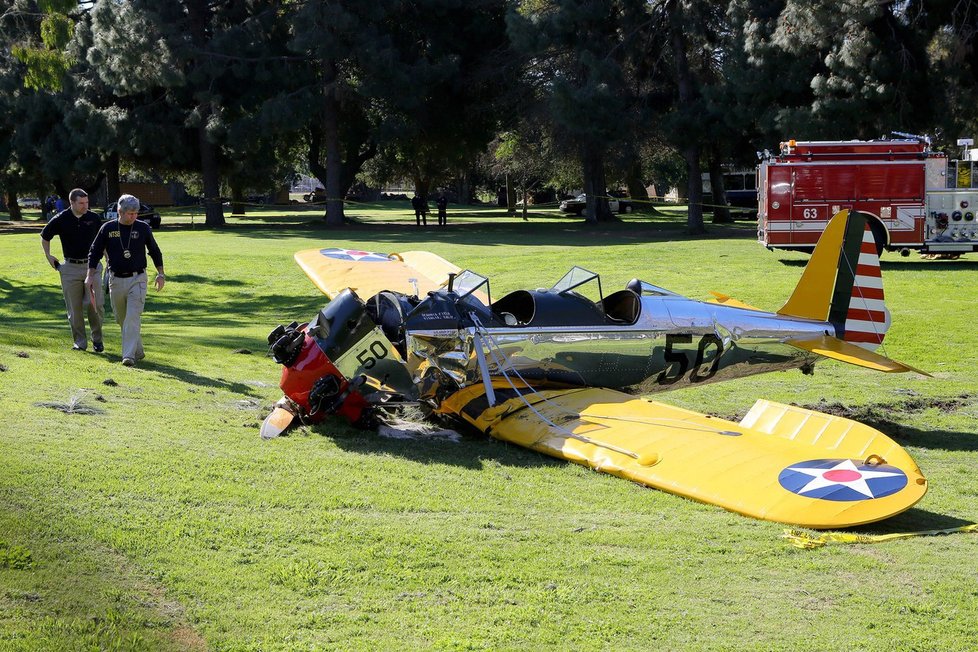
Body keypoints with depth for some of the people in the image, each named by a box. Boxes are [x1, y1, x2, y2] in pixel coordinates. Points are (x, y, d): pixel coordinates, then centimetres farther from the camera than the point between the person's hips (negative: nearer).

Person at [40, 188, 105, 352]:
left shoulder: (94, 219, 2)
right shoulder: (60, 220, -2)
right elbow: (45, 237, 15)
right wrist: (48, 256, 11)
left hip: (92, 265, 0)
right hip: (70, 268, 0)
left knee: (96, 304, -8)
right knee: (75, 308, 3)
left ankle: (97, 339, 9)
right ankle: (80, 342, 14)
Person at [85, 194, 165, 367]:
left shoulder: (143, 228, -1)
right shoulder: (108, 228, 0)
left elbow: (155, 251, 10)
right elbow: (95, 252, 7)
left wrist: (160, 274, 7)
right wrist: (90, 275, 1)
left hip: (137, 279, -2)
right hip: (116, 280, 2)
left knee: (133, 318, -13)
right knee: (121, 319, 9)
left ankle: (129, 355, -18)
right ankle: (138, 351, 25)